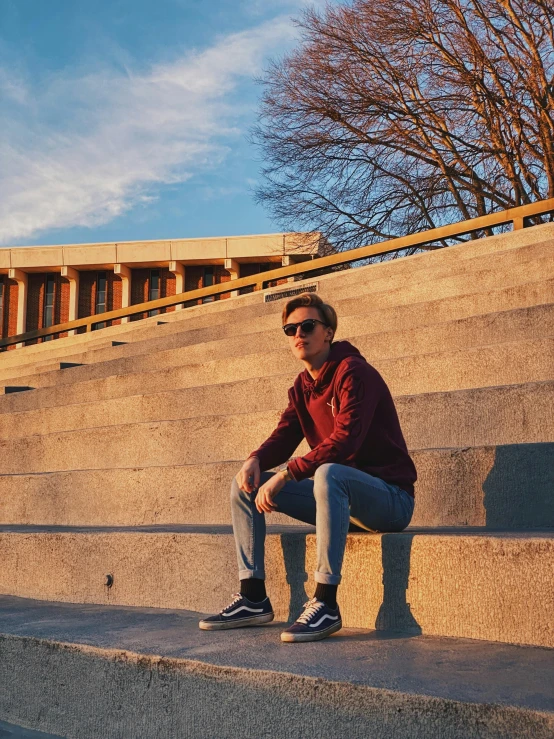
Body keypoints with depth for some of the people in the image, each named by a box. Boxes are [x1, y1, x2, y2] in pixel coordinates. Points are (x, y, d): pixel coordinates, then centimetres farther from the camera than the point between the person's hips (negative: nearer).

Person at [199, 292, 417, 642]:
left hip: (390, 497, -8)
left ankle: (326, 603, -35)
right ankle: (253, 599, 0)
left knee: (328, 474, -40)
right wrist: (256, 460, -18)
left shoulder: (353, 371, -14)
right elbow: (284, 437, 4)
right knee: (246, 484, 1)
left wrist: (285, 475, -29)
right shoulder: (303, 386, 12)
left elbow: (345, 438, -27)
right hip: (337, 496, 8)